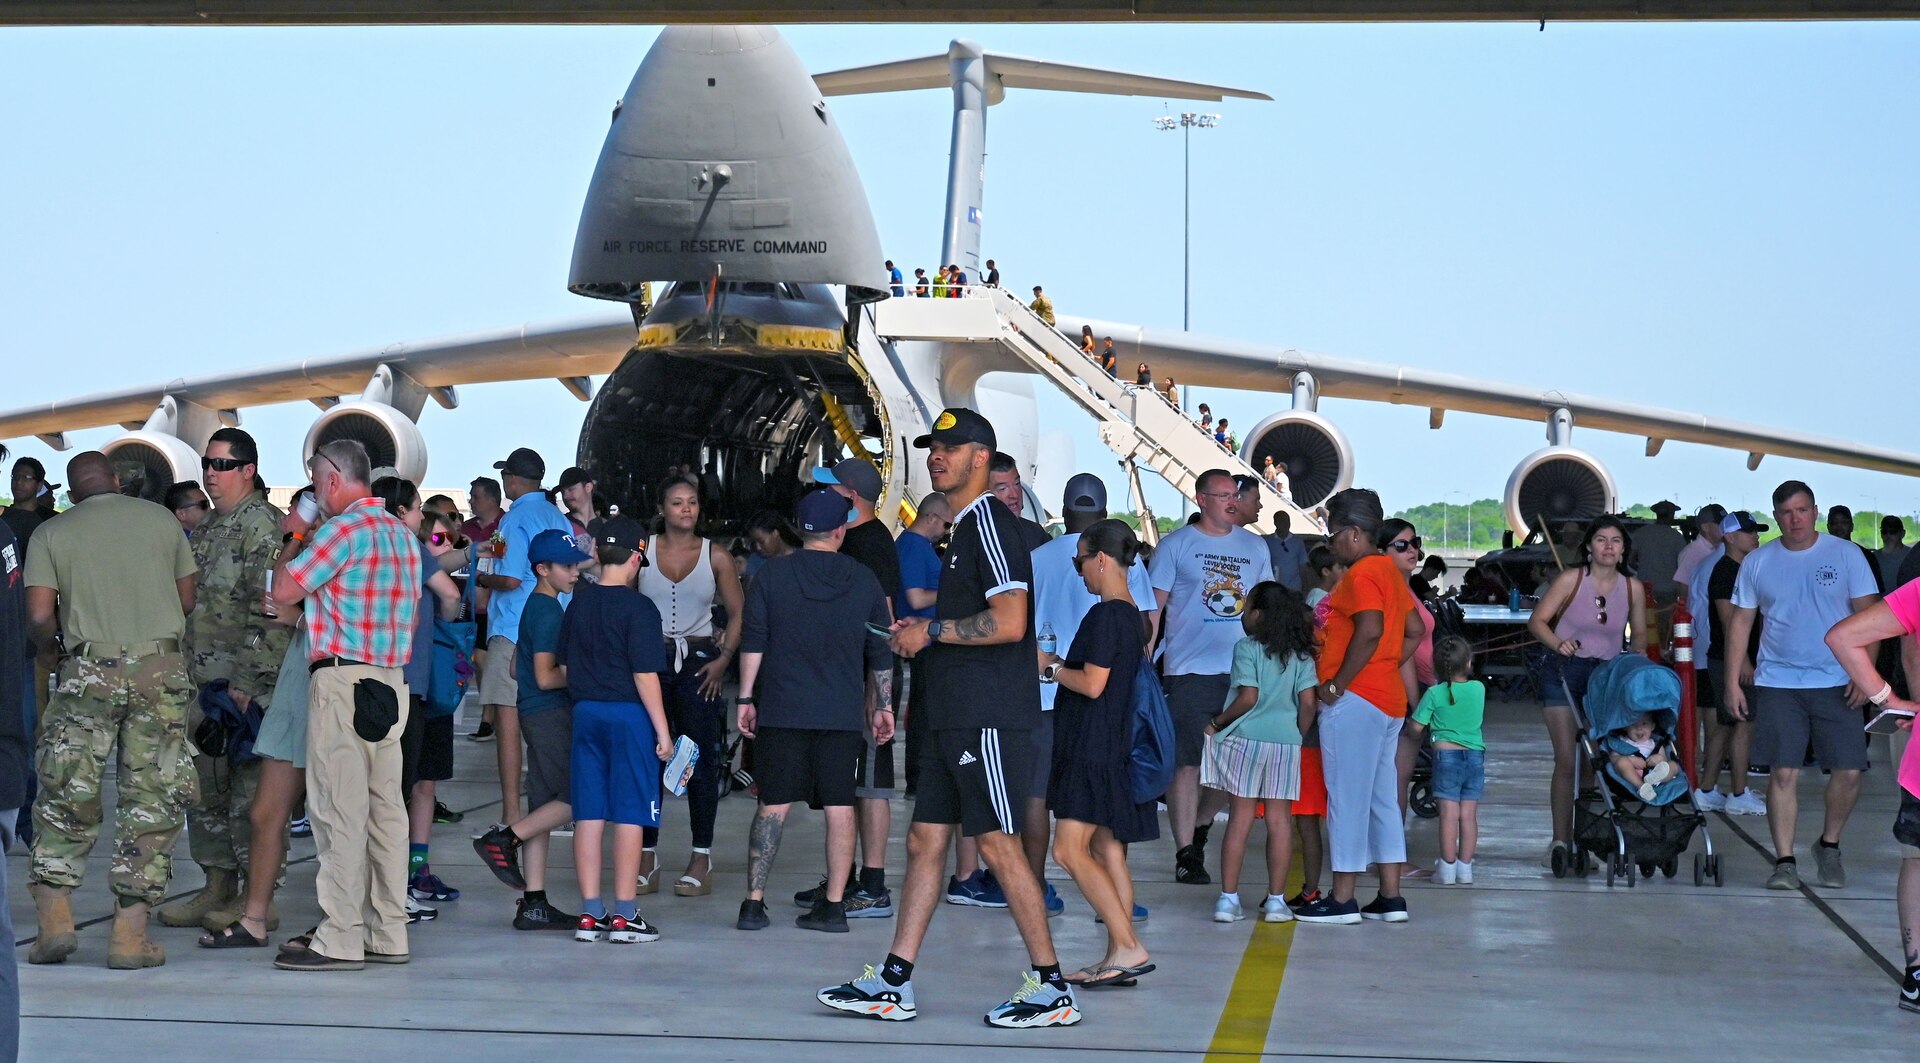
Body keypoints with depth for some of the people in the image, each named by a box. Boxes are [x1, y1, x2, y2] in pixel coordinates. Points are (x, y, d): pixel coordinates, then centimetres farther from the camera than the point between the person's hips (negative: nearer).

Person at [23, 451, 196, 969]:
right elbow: (187, 600, 15)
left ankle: (55, 918, 0)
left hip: (90, 669, -1)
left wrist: (47, 647, 18)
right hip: (161, 668, 1)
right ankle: (130, 933, 2)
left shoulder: (50, 534, 7)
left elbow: (40, 615, -3)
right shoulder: (160, 519, 11)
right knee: (153, 799, 4)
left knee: (66, 795, 9)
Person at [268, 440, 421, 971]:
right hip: (391, 681, 9)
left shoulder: (344, 529, -12)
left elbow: (283, 592, -11)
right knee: (385, 809, 9)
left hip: (342, 678, -9)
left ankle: (339, 940, -8)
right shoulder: (402, 533, 15)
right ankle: (388, 934, 11)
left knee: (340, 812, -7)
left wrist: (295, 537, 5)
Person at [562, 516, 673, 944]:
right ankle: (625, 915, -1)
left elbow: (564, 664, 14)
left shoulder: (578, 602, 7)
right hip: (629, 715, -6)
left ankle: (590, 913, 8)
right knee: (629, 816, -1)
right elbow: (645, 675, -14)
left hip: (585, 712, 6)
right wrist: (662, 731, -9)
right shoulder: (638, 607, -11)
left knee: (588, 815, 6)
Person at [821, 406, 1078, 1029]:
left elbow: (1009, 622, -22)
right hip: (955, 715, 10)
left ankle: (1052, 989, -2)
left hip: (987, 715, -10)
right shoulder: (964, 528, 19)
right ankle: (893, 984, 11)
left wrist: (932, 632, -13)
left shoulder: (989, 523, -12)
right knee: (925, 841, 9)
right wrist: (923, 635, 15)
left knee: (998, 844, -7)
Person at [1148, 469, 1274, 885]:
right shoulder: (1176, 546, 1)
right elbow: (1152, 606, 1)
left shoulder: (1255, 547, 13)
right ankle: (1186, 854, 3)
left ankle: (1199, 824, 28)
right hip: (1189, 672, -4)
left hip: (1243, 673, 4)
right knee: (1186, 763, -3)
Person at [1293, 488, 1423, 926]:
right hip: (1388, 699, 10)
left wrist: (1337, 684, -20)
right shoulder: (1389, 570, 15)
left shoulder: (1361, 574, -14)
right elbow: (1415, 630, 19)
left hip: (1354, 701, -10)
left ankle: (1342, 898, -1)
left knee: (1347, 798, -4)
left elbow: (1370, 630, -26)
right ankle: (1391, 897, 13)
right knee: (1382, 798, 12)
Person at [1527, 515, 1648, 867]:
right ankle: (1561, 840, -3)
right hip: (1564, 671, -3)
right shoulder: (1570, 580, -8)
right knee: (1566, 760, -7)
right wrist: (1558, 643, -25)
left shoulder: (1632, 588, 1)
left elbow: (1639, 635, 13)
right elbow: (1537, 621, -7)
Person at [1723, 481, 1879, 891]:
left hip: (1836, 683, 0)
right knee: (1783, 773, -5)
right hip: (1777, 684, 1)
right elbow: (1741, 621, 10)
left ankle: (1829, 845, 19)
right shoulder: (1757, 562, 6)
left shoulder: (1845, 554, 1)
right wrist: (1732, 681, 4)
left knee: (1849, 771, -4)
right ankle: (1784, 861, 2)